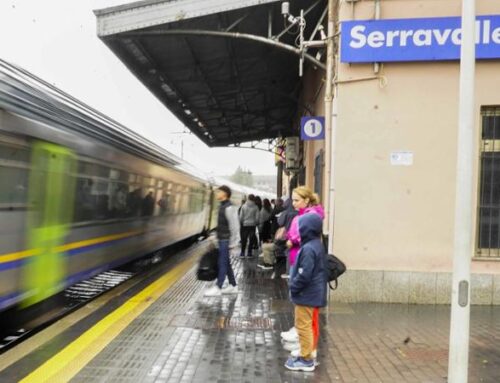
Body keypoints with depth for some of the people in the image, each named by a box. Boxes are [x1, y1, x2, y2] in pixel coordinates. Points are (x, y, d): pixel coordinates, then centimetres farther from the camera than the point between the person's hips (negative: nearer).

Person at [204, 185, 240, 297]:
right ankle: (233, 286, 21)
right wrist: (217, 237, 20)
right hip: (222, 240, 10)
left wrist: (232, 243, -18)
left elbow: (234, 226, -18)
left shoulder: (229, 208, -16)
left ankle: (217, 288, -1)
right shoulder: (222, 206, 13)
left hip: (226, 240, -10)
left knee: (222, 263, -5)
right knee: (226, 263, 13)